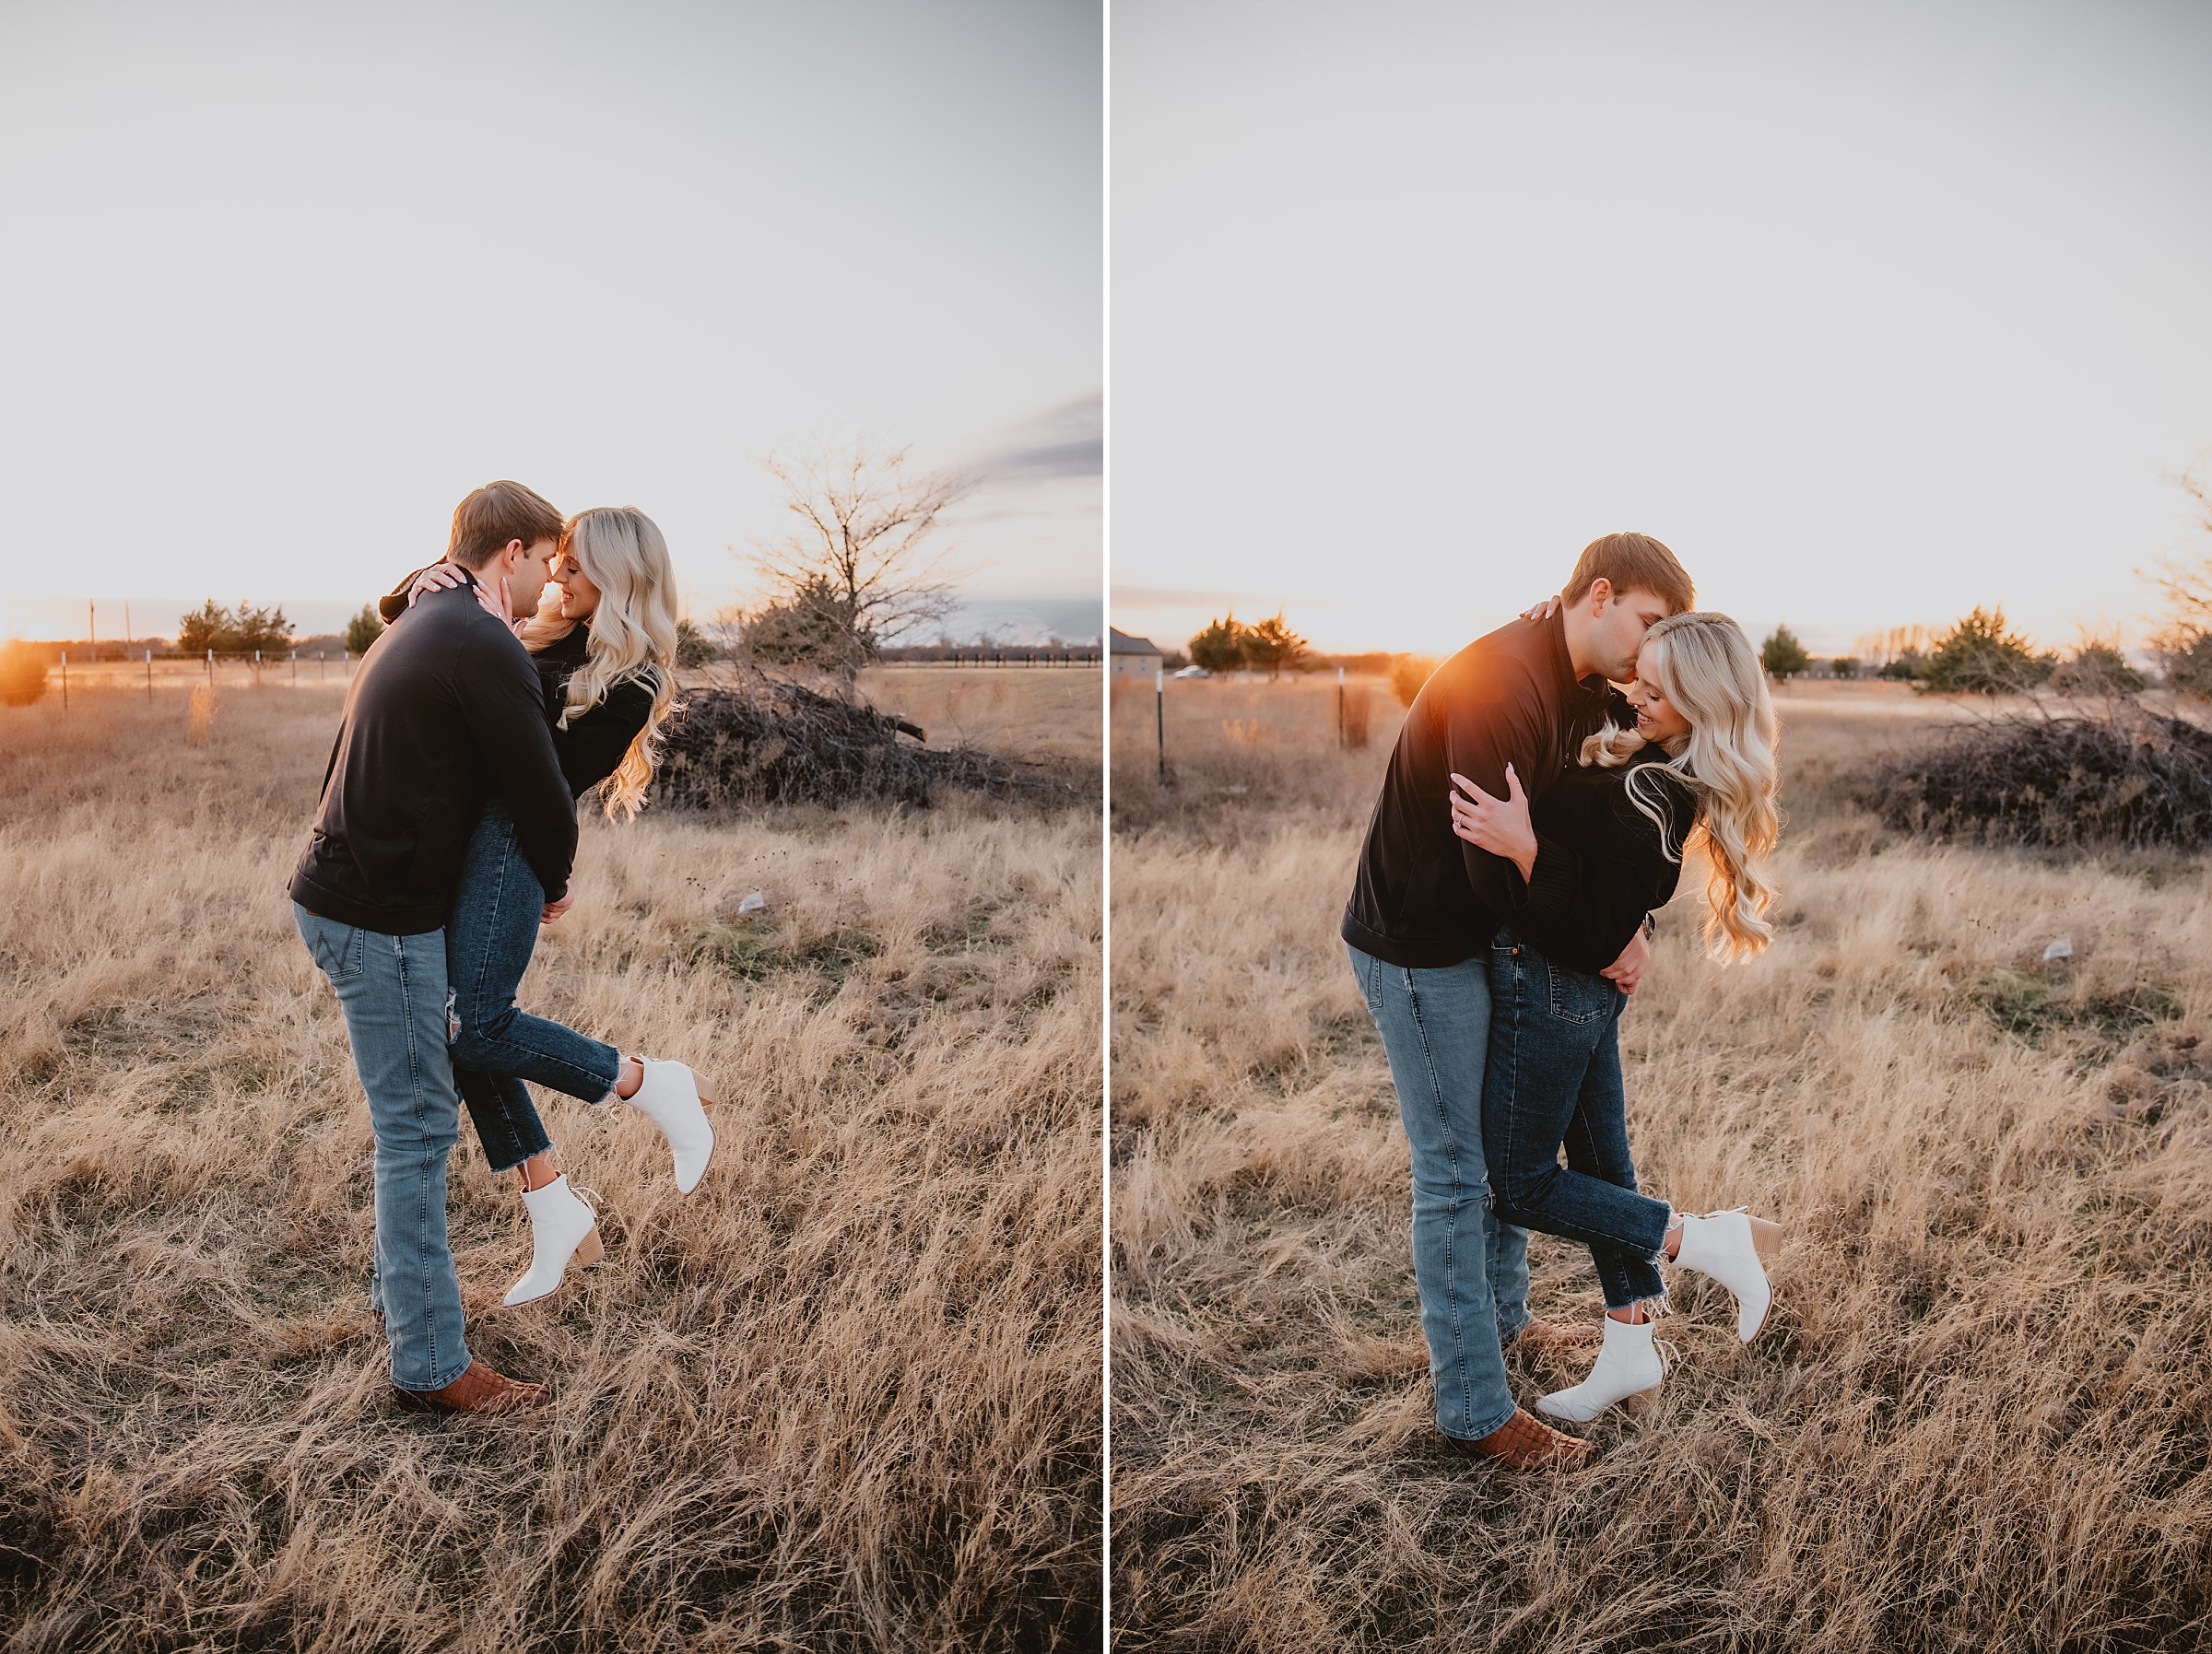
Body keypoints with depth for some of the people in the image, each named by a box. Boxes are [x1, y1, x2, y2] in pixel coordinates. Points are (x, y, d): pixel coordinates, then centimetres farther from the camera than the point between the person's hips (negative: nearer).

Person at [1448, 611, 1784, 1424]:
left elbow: (1593, 936, -28)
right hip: (1588, 990, 9)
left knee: (1522, 1187, 6)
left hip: (1550, 985, -9)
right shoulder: (1657, 763, 0)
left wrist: (1524, 847, -35)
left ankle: (1709, 1240, 9)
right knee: (1600, 1163, 18)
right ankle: (1631, 1356, 31)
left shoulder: (1648, 801, -28)